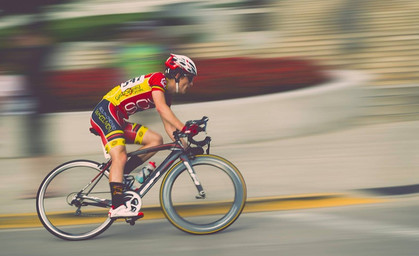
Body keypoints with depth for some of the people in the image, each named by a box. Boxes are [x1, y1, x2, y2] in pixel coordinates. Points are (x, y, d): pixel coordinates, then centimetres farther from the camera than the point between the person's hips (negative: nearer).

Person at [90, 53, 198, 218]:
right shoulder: (159, 79, -12)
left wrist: (183, 146, 3)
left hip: (118, 119, 10)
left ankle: (118, 175, -2)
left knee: (156, 140, -1)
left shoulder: (167, 94, 16)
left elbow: (168, 125, 15)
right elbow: (161, 107, -27)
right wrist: (184, 129, -34)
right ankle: (117, 207, -27)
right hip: (105, 111, -10)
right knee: (120, 157, -23)